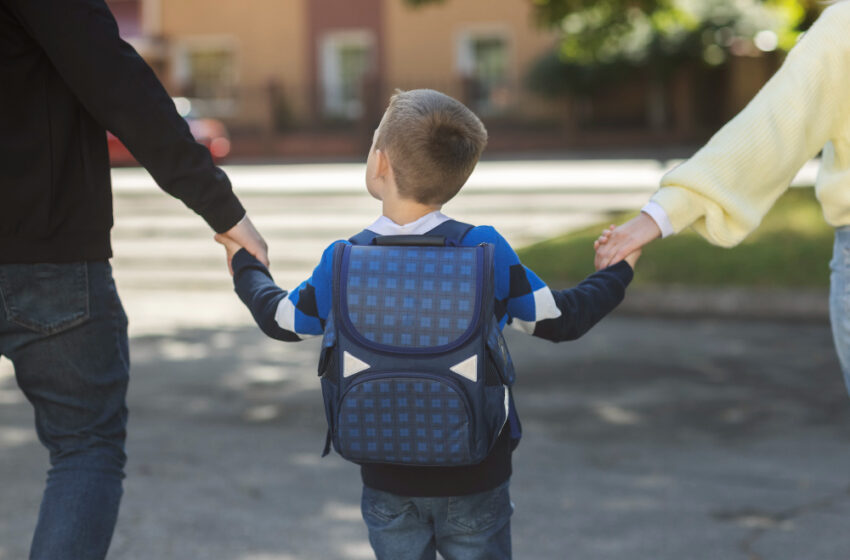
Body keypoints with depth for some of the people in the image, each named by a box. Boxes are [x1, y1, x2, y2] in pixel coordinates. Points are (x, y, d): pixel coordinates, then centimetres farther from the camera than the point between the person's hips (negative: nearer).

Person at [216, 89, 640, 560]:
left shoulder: (342, 263, -13)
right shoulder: (487, 252, -16)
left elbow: (280, 320, 6)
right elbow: (560, 320, -3)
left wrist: (247, 265, 27)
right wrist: (618, 272, 16)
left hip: (387, 481, 1)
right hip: (475, 480, -1)